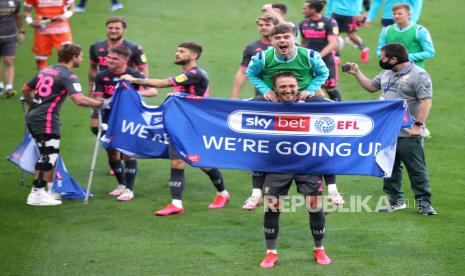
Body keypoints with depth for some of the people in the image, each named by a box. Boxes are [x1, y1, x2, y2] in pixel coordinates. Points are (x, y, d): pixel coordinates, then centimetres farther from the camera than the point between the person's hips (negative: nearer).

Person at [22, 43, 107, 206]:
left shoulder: (45, 71, 16)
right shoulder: (68, 76, -9)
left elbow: (26, 90, 25)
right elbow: (79, 100, -22)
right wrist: (101, 104, -11)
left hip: (32, 117, 9)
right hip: (46, 119, -9)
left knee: (50, 155, 17)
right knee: (48, 157, -2)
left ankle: (50, 190, 22)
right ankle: (36, 194, -1)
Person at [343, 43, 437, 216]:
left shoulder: (418, 76, -14)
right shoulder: (386, 74, 13)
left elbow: (426, 101, -18)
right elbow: (371, 86, 28)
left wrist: (418, 125, -22)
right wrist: (357, 73, 18)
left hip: (408, 134, -8)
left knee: (416, 169, -3)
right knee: (390, 169, 14)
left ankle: (424, 203, 3)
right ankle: (396, 201, 24)